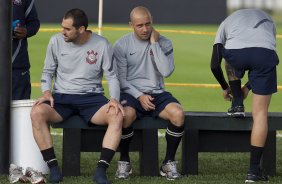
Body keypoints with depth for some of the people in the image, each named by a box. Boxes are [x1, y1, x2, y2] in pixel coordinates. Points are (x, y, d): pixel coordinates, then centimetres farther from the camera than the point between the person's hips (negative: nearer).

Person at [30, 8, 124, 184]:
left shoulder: (102, 44, -3)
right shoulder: (56, 41, 1)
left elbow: (112, 76, 2)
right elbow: (48, 71, 10)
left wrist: (114, 99, -17)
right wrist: (47, 92, -10)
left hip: (92, 97, -1)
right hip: (62, 97, 1)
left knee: (117, 116, -32)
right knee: (37, 113, -32)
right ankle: (53, 168, -24)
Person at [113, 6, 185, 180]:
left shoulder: (164, 43, 5)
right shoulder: (122, 45, 2)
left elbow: (166, 71, -11)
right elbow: (121, 79, 0)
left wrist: (154, 44, -10)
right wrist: (139, 96, -14)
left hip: (157, 93, 2)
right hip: (131, 93, -2)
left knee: (178, 113, -30)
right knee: (126, 114, -37)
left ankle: (169, 162, -11)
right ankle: (124, 161, -12)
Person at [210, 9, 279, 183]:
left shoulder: (227, 22, 36)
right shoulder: (268, 20, 41)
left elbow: (215, 65, 28)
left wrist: (225, 88, 46)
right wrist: (249, 86, 49)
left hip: (235, 53, 0)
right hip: (265, 53, 0)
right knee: (260, 112, 5)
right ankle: (254, 170, 3)